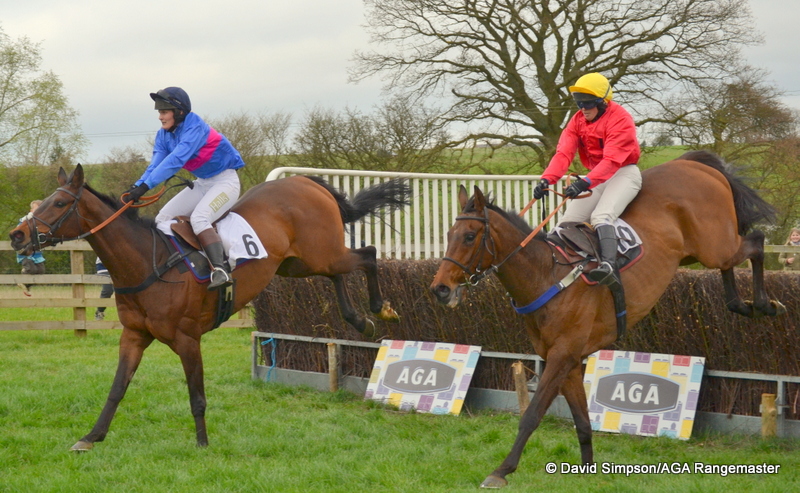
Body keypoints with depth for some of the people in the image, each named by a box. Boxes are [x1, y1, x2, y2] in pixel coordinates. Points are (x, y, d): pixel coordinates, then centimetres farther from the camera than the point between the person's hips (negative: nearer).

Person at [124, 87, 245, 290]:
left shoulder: (195, 128, -25)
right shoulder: (164, 135, 0)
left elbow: (176, 160, -36)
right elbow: (156, 164, -8)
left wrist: (146, 185, -43)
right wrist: (137, 186, -27)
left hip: (225, 180, -9)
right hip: (202, 183, 9)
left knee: (199, 218, -31)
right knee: (162, 219, -1)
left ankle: (221, 271, -34)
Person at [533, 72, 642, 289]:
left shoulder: (620, 119, -17)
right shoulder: (578, 120, 5)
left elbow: (612, 159, -29)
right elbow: (564, 153, -8)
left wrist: (586, 182, -42)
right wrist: (547, 179, -26)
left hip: (624, 173, -8)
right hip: (596, 176, 8)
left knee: (601, 216, -33)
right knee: (568, 221, -4)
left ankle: (609, 265, -51)